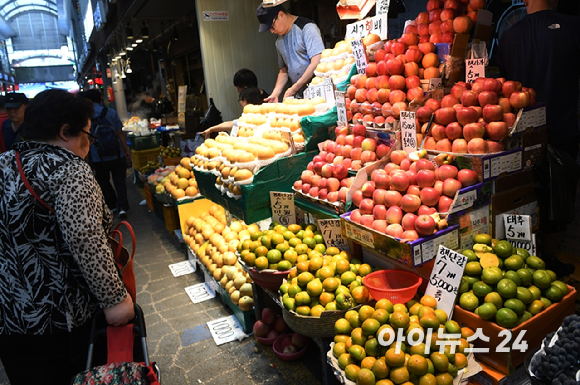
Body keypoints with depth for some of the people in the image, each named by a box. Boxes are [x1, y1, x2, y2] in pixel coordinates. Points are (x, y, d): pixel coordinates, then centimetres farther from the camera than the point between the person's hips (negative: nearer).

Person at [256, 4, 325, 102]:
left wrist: (293, 89, -13)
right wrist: (275, 94, 8)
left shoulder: (307, 27, -5)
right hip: (298, 96, 6)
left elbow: (317, 63, -15)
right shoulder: (279, 42, 18)